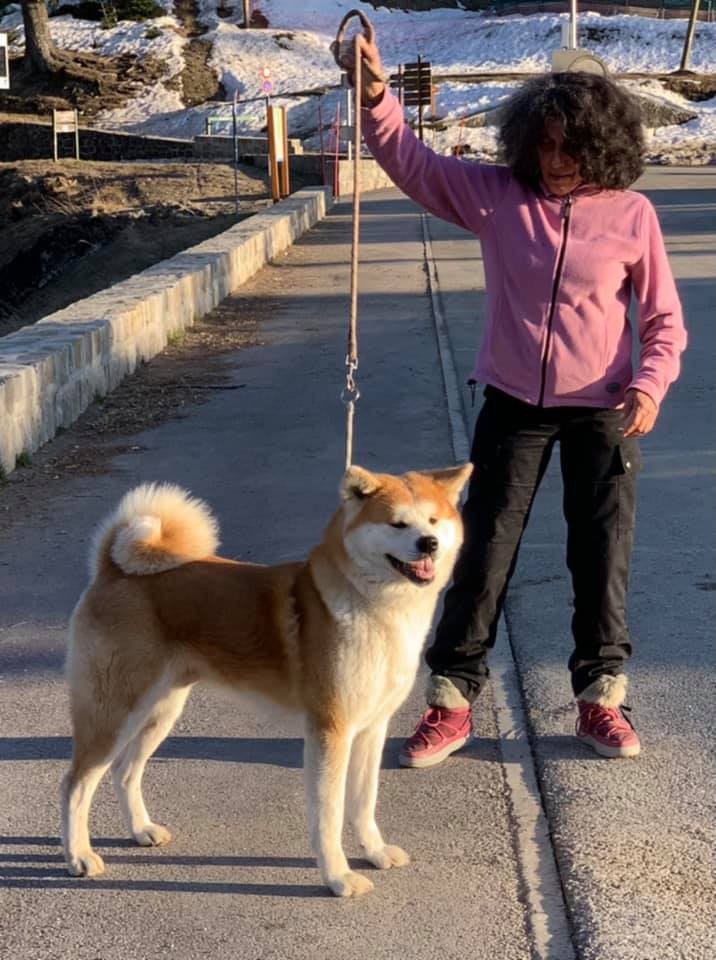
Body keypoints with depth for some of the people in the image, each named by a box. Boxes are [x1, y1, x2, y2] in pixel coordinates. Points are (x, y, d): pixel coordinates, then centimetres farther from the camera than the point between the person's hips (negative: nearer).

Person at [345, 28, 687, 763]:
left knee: (602, 557, 8)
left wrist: (650, 383, -18)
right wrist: (375, 94, -24)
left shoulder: (632, 214, -8)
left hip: (601, 412, -1)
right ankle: (451, 700, 16)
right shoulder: (494, 193, -5)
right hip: (513, 404, 1)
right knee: (482, 552, 5)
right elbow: (409, 161, -7)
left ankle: (600, 698, 25)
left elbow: (664, 319, -2)